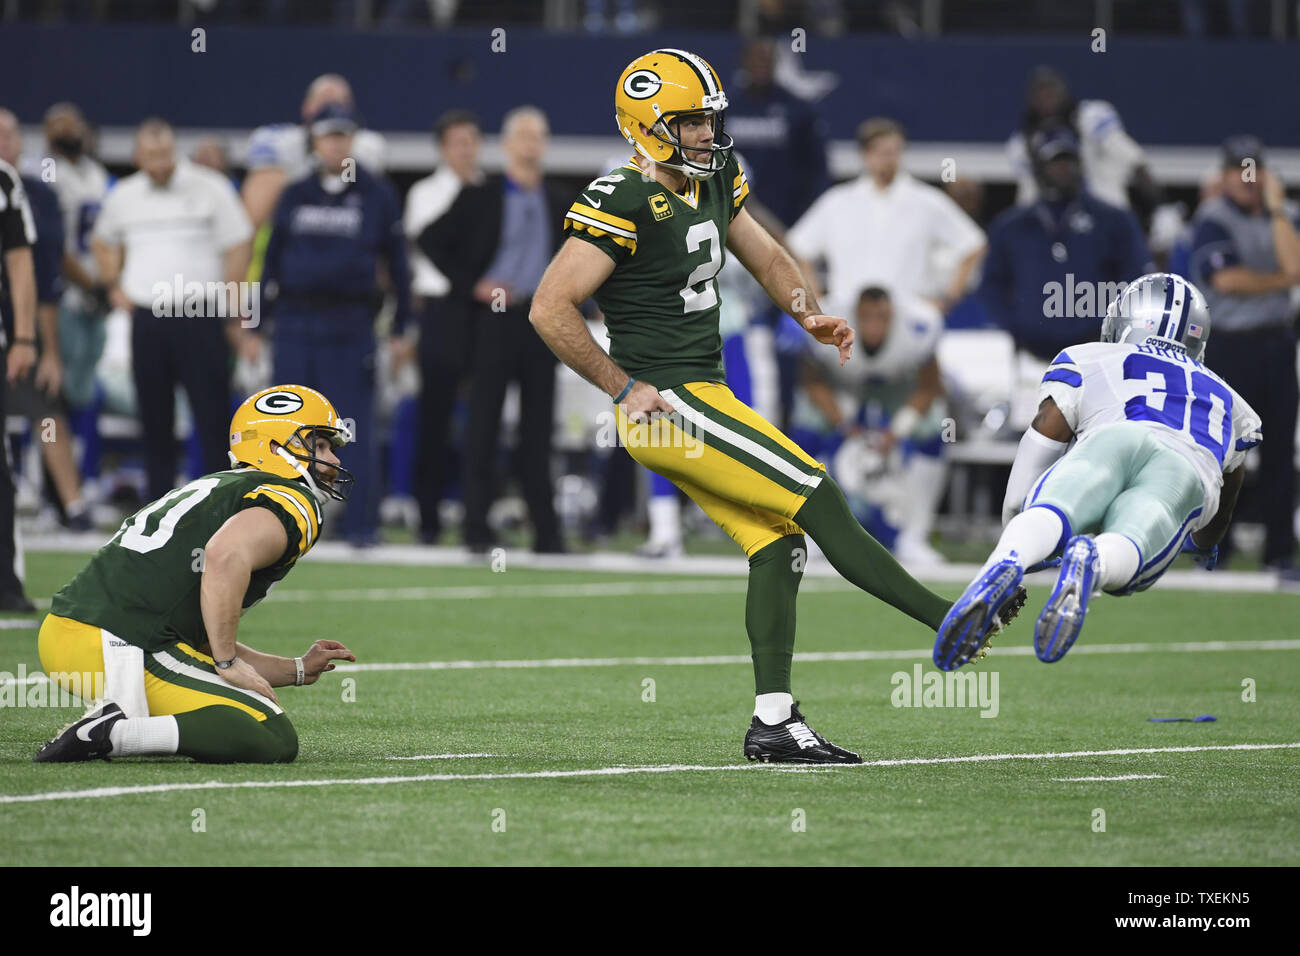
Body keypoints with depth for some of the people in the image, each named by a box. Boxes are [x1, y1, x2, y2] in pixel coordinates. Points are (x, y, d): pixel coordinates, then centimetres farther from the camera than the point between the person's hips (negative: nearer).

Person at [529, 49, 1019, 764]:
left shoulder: (712, 183, 9)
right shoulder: (623, 204, -18)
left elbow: (764, 256, 24)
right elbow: (550, 310, -20)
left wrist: (808, 313, 4)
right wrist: (624, 389, -18)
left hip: (704, 395, 9)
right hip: (665, 405, -9)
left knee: (778, 539, 2)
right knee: (816, 499, -11)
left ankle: (774, 724, 4)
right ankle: (953, 623, -6)